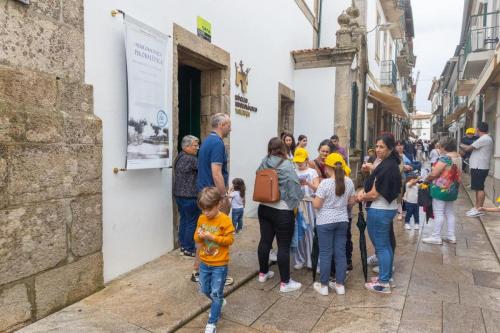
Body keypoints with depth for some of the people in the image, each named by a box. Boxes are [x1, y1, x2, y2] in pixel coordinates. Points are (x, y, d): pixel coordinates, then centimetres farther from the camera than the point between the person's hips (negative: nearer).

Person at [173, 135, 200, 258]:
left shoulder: (179, 157, 12)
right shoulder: (191, 159, -17)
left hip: (179, 194, 9)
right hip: (189, 196, -9)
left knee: (183, 220, 15)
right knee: (192, 222, 0)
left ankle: (183, 247, 23)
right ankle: (189, 250, 7)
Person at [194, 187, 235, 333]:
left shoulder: (225, 220, -18)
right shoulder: (201, 219, -1)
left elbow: (229, 240, -17)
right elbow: (196, 238, 5)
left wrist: (213, 237, -25)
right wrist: (199, 236, -18)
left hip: (219, 264, -6)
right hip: (204, 262, 6)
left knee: (216, 293, 2)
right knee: (205, 289, 20)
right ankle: (219, 302, 47)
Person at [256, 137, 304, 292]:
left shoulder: (263, 164, 1)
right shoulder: (286, 165, -15)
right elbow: (294, 188, -14)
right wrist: (294, 203, 3)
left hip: (264, 208, 6)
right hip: (282, 211, -6)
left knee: (265, 240, 16)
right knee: (284, 246, 2)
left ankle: (263, 273, 31)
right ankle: (285, 282, 10)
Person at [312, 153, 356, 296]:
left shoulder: (325, 183, -18)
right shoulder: (349, 182, -1)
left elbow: (316, 205, -16)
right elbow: (352, 201, 9)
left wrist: (313, 198, 4)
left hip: (325, 222, -5)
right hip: (342, 221, 5)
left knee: (325, 253, 4)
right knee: (340, 253, 11)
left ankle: (323, 285, 15)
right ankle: (340, 285, 20)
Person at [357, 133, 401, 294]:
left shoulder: (386, 167, -22)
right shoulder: (391, 163, 9)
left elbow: (374, 194, -21)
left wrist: (361, 197, -2)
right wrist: (364, 191, 0)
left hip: (379, 211, -10)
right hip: (389, 208, 10)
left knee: (381, 246, 0)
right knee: (386, 245, 19)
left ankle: (383, 283, 10)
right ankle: (387, 275, 33)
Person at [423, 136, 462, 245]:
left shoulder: (445, 157, -21)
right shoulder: (458, 157, 7)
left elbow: (434, 174, -21)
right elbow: (457, 173, 17)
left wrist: (426, 179, -3)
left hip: (441, 189, -9)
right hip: (453, 189, 9)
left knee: (439, 213, -3)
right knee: (450, 212, 16)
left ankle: (436, 237, 3)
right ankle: (451, 236, 21)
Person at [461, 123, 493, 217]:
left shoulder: (484, 139, -16)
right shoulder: (487, 139, 16)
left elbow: (468, 148, -15)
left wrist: (462, 146, 3)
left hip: (479, 167, -10)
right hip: (479, 166, 10)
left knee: (480, 188, -7)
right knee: (478, 188, 14)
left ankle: (479, 209, -4)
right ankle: (476, 207, 21)